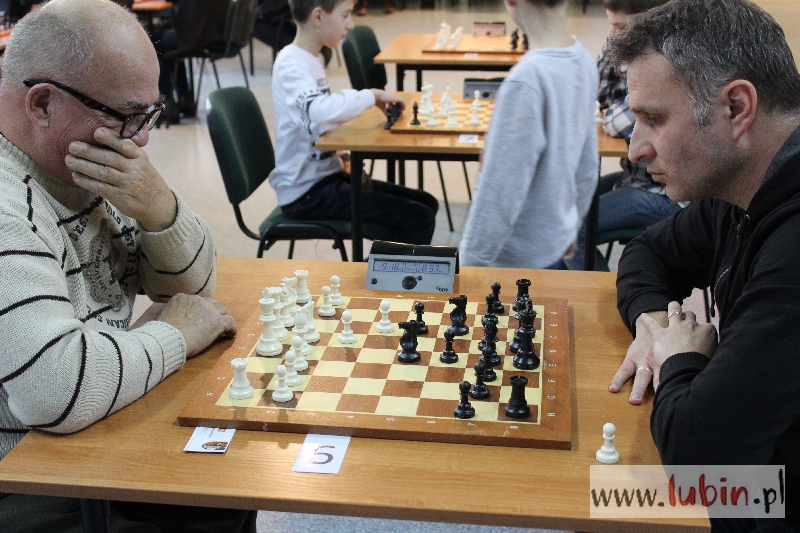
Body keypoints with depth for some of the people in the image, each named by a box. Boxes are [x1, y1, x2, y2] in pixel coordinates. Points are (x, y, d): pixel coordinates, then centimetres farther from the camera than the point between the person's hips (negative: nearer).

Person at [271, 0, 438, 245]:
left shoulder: (308, 60, 12)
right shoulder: (291, 66, -17)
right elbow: (319, 110, -38)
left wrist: (342, 159, 2)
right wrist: (372, 95, -22)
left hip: (326, 175, 10)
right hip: (306, 194, -10)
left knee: (427, 204, 11)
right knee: (418, 219, -15)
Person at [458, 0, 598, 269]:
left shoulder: (527, 79, -27)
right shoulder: (583, 60, -1)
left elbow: (501, 194, -24)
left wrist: (469, 262, -14)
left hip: (521, 260, -8)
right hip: (557, 243, 8)